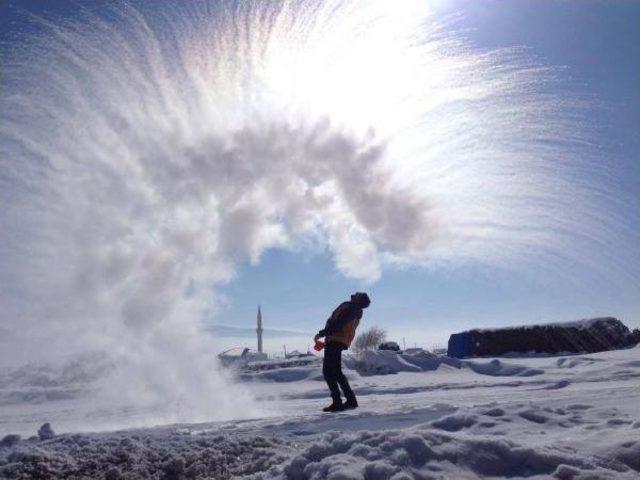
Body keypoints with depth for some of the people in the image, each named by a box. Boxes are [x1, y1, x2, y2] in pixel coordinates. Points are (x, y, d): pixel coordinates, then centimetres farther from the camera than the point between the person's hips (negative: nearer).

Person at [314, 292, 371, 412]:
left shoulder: (350, 307, -11)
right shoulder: (357, 311, 19)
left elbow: (338, 323, -20)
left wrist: (321, 333, -15)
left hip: (335, 341, -10)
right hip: (340, 342, 10)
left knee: (328, 372, -7)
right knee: (336, 372, 16)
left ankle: (337, 402, -7)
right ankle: (351, 400, 19)